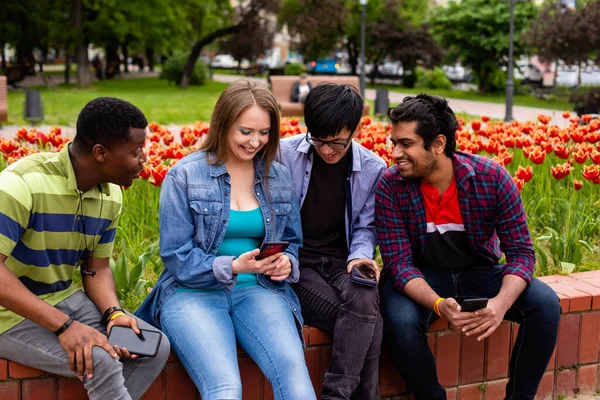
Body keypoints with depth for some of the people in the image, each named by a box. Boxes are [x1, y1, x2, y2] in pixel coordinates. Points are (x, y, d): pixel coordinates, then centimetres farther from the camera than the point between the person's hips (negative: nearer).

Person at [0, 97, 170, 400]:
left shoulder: (110, 196, -1)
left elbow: (97, 269, 8)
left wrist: (113, 313, -13)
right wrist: (64, 325, -32)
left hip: (66, 300, 7)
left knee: (156, 347, -6)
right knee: (101, 362, -28)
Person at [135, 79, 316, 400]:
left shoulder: (279, 178, 10)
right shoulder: (185, 176, -1)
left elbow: (292, 242, 19)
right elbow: (176, 258, -4)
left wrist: (287, 263, -6)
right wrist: (233, 266, -19)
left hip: (257, 290, 3)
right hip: (193, 293, -3)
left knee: (293, 368, -28)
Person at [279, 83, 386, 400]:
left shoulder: (373, 168, 2)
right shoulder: (284, 155, -6)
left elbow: (365, 227, 9)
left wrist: (361, 255, -13)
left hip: (341, 261, 3)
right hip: (296, 262, -3)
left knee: (365, 303, -34)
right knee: (366, 319, -29)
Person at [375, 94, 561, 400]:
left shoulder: (492, 177, -16)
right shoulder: (391, 186, -17)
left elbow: (521, 251, -13)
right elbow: (399, 263, -18)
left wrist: (501, 302, -33)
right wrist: (438, 304, -37)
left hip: (480, 273, 2)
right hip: (421, 281, -1)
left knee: (545, 303, -22)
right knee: (399, 322, -33)